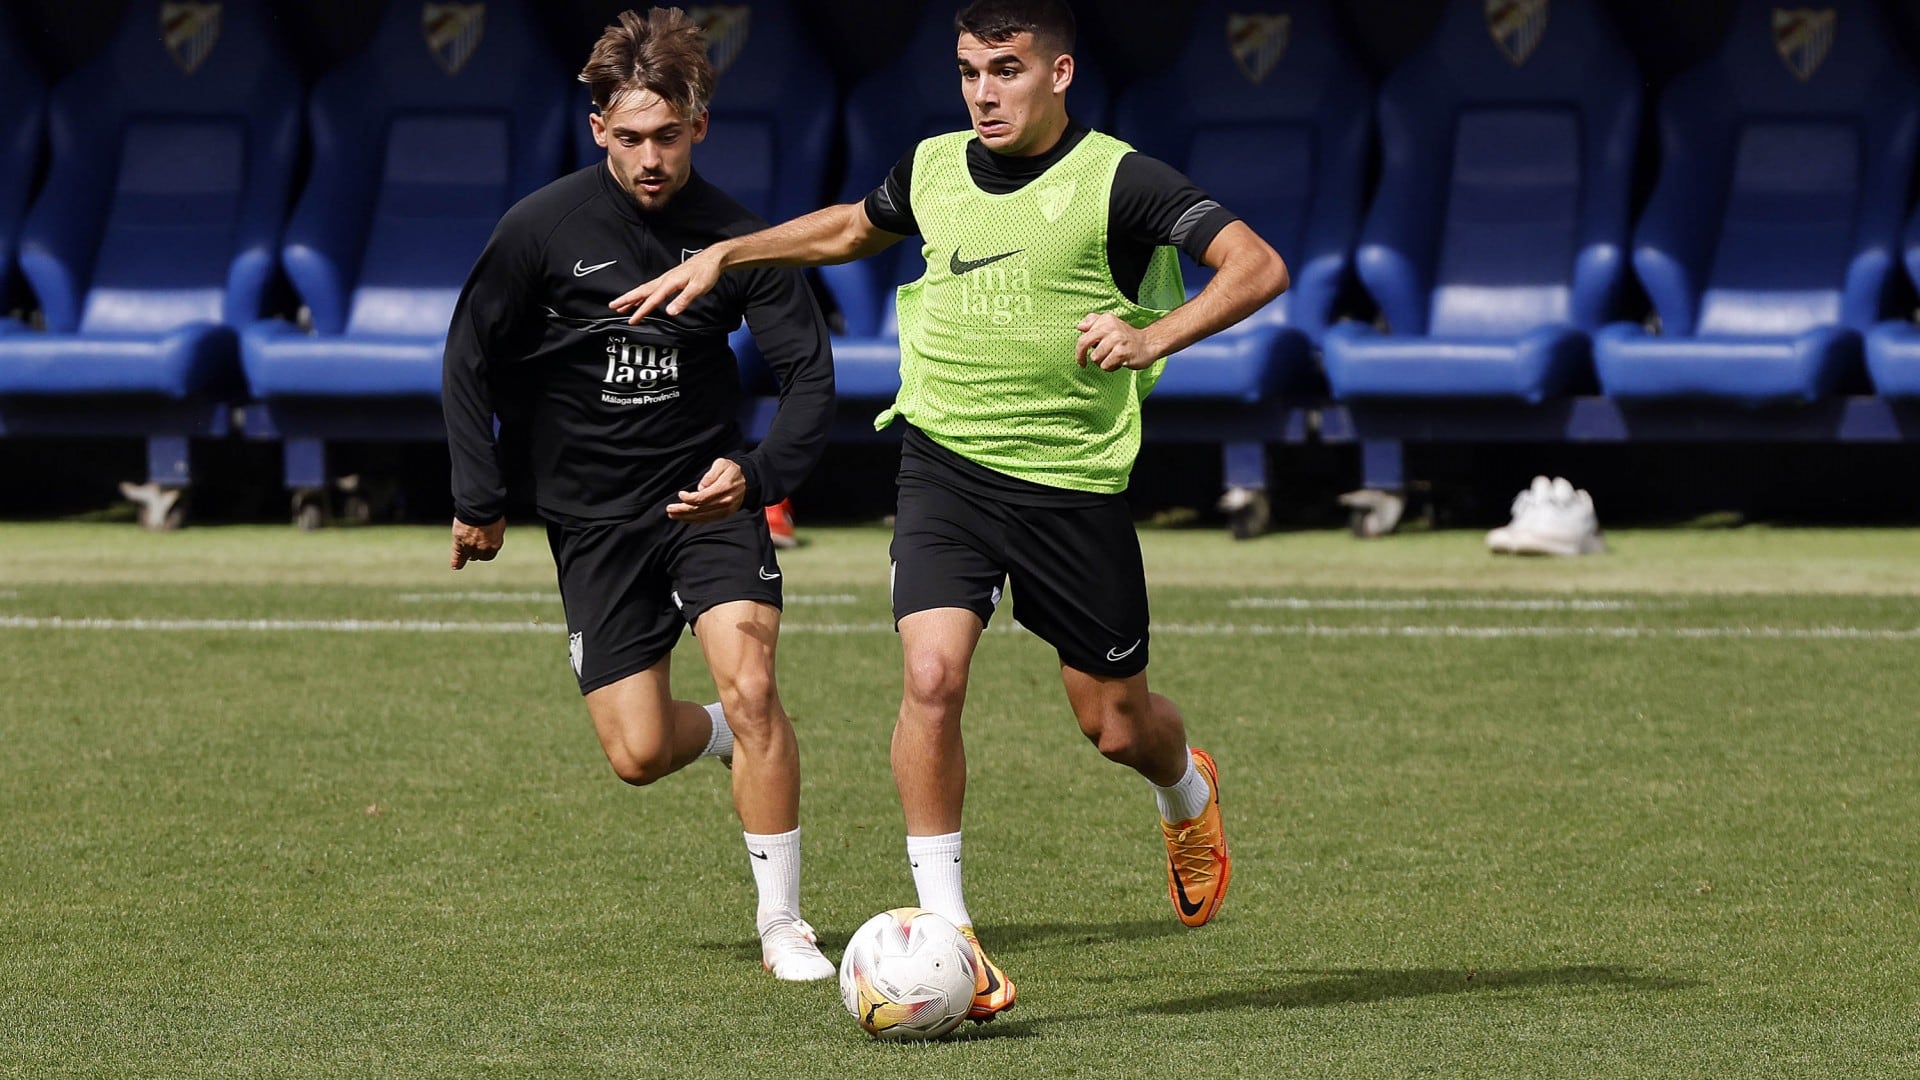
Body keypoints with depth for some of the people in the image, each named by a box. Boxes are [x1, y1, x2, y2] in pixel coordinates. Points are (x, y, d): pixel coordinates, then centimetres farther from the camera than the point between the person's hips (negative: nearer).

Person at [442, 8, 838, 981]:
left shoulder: (735, 237, -8)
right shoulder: (543, 228, -10)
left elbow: (809, 376, -6)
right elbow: (471, 362, 1)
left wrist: (754, 475, -23)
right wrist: (480, 500, 1)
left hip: (707, 496, 0)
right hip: (591, 516, 0)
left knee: (749, 685, -20)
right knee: (639, 755, -5)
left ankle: (783, 924, -8)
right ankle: (725, 738, 32)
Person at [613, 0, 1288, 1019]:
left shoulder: (1116, 180, -10)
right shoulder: (934, 168, 6)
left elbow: (1256, 265, -15)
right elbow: (850, 228, 28)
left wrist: (1153, 337, -28)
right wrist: (721, 257, 22)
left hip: (1073, 483, -2)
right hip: (945, 464, 2)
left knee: (1115, 724, 8)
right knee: (932, 677, -20)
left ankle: (1188, 794, 47)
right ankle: (945, 932, -11)